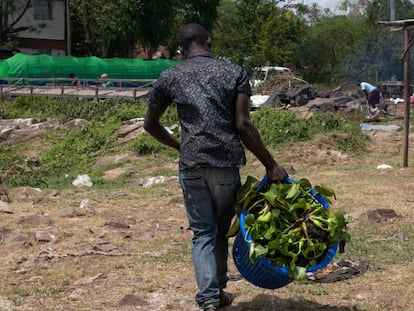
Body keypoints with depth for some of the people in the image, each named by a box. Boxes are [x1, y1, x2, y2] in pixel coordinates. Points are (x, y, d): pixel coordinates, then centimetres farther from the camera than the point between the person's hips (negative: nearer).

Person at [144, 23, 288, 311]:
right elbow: (243, 125, -6)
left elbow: (150, 124, 17)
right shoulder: (235, 72, 4)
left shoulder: (170, 77, 7)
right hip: (228, 163, 0)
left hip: (192, 165, 0)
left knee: (203, 233, 7)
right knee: (221, 230, 17)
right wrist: (271, 165, -2)